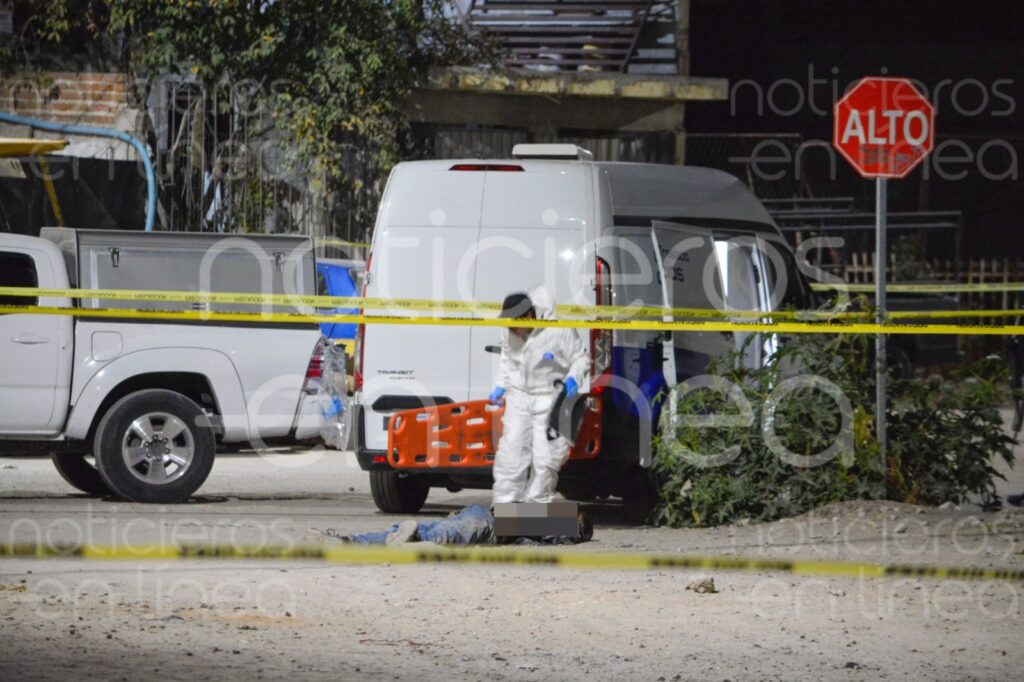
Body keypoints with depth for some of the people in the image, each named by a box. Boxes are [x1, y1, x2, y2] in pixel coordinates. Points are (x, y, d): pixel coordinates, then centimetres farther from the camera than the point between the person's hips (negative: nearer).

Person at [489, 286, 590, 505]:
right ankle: (504, 504, 6)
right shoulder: (509, 333, -2)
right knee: (510, 453, -1)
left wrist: (573, 379, -21)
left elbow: (581, 359, -4)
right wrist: (500, 386, 9)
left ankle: (538, 503, 7)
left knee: (545, 457, -5)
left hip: (549, 400, -4)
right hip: (518, 397, 4)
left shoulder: (559, 332, -18)